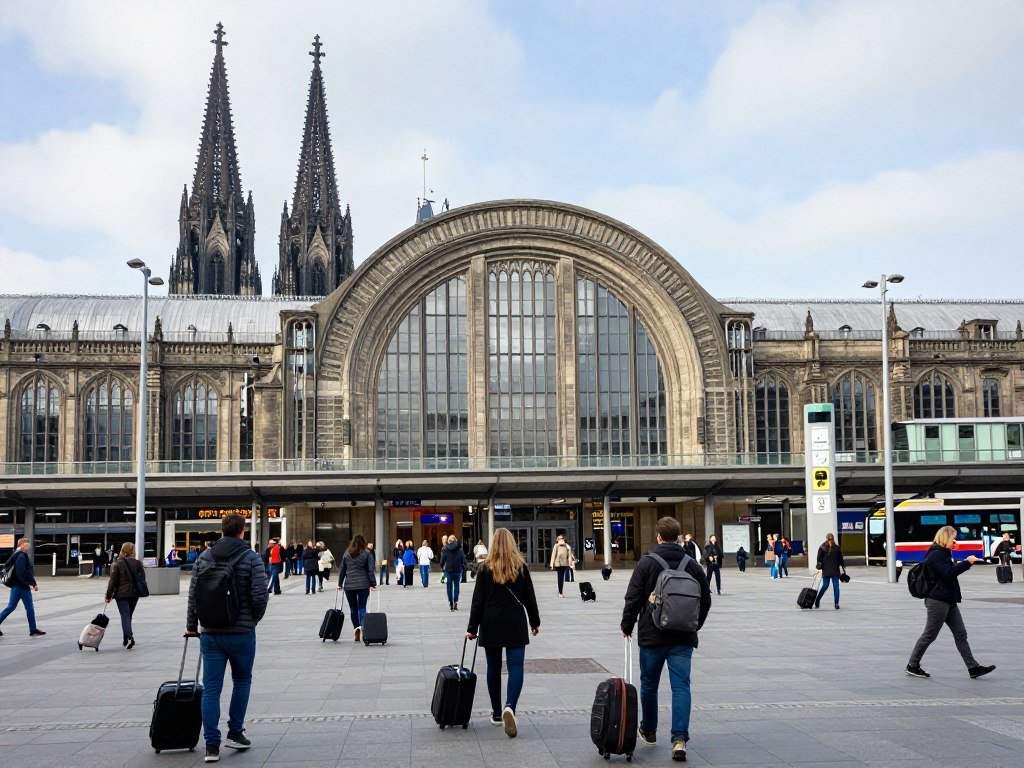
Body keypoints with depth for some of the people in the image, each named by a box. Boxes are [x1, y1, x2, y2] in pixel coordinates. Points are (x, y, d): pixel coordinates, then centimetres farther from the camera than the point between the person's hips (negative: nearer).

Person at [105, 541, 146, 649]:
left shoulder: (118, 564, -7)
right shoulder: (138, 563, 2)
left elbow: (113, 581, -6)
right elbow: (143, 579, 5)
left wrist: (108, 595, 0)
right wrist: (140, 591, 18)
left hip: (122, 594, -4)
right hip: (134, 594, 4)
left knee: (125, 616, -6)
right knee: (128, 616, 17)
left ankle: (129, 637, -25)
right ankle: (125, 639, 23)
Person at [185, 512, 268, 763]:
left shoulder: (204, 557, 4)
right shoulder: (251, 558, -7)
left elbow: (193, 594, 5)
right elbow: (260, 595, -13)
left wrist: (191, 625, 15)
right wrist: (254, 619, 6)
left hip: (210, 633, 3)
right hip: (242, 633, -3)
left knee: (211, 688, 5)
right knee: (242, 681, 17)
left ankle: (212, 745, 4)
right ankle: (235, 734, 20)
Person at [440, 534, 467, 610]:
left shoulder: (445, 549, -5)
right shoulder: (459, 549, -3)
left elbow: (442, 560, -3)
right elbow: (463, 559, -1)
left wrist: (442, 567, 14)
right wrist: (464, 568, 12)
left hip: (448, 570, 0)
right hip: (458, 570, 0)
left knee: (449, 587, 7)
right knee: (457, 586, 7)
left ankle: (451, 604, 6)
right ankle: (455, 602, -7)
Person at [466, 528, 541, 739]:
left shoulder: (486, 568, -2)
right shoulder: (520, 567, 0)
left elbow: (478, 600, -2)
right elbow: (529, 597, 4)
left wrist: (472, 628, 2)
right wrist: (535, 622, 15)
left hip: (491, 624, 1)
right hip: (515, 623, -1)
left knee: (493, 667, 12)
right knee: (515, 666, -3)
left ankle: (497, 714, 19)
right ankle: (510, 706, -26)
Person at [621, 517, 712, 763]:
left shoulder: (646, 563, -8)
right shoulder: (692, 564, 3)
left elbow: (633, 599, -7)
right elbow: (706, 599, 12)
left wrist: (627, 626, 8)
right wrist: (694, 625, 26)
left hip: (652, 636, -2)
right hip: (683, 638, 2)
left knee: (649, 685, 15)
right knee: (681, 686, 0)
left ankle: (649, 732, 31)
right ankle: (680, 739, -12)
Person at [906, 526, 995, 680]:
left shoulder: (943, 553, 17)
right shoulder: (936, 554, -15)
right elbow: (949, 574, -24)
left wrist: (960, 565, 7)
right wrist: (967, 563, -19)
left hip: (949, 601, 10)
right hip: (938, 601, -10)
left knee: (961, 633, 6)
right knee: (929, 635, -1)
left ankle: (973, 667, 6)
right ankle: (912, 666, 9)